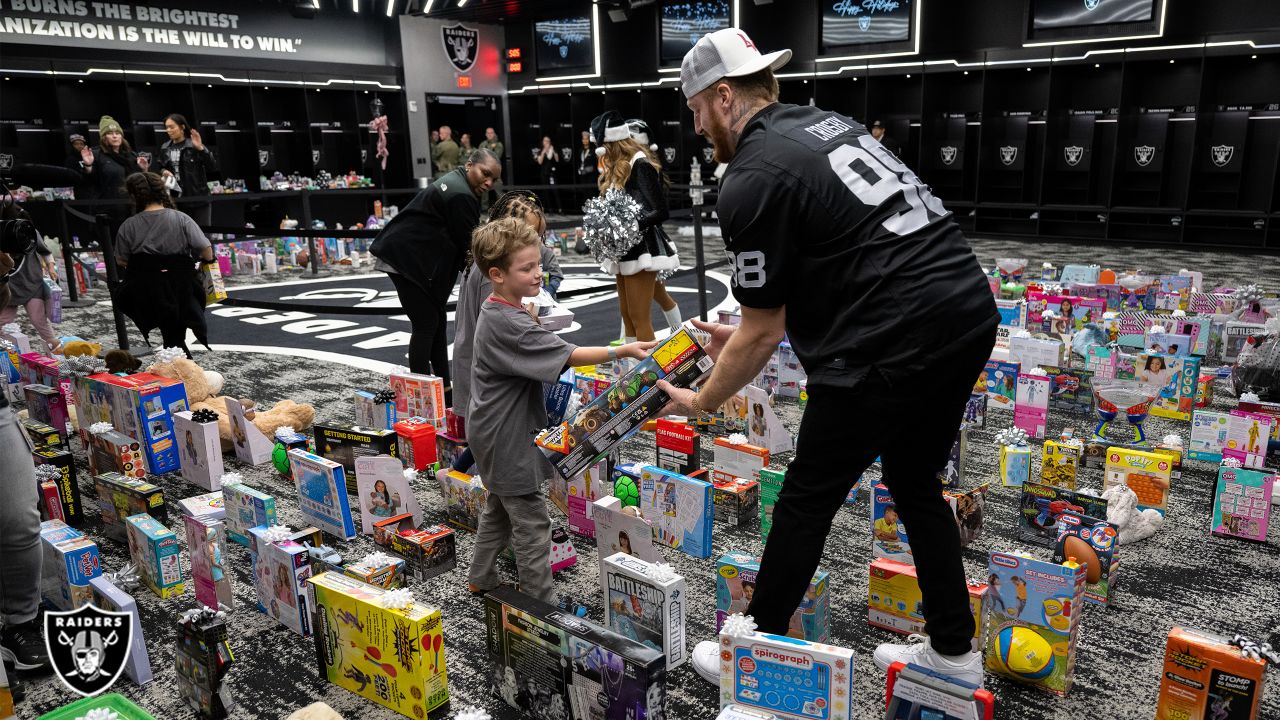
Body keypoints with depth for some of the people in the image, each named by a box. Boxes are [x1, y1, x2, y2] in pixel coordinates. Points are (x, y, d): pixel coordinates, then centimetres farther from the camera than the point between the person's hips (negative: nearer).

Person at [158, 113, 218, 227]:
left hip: (197, 198, -5)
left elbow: (213, 167, -14)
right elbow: (161, 168, 21)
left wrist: (200, 148, -24)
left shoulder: (194, 146, -5)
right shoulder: (165, 148, 10)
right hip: (175, 198, 5)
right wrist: (163, 172, -2)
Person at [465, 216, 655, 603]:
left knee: (499, 510, 24)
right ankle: (540, 602, 10)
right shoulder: (509, 324, -26)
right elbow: (567, 355, -33)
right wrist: (622, 350, -37)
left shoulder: (493, 311, 6)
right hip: (508, 438, -11)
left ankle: (481, 580, 38)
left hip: (494, 434, 11)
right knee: (532, 524, 0)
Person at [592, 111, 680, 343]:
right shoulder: (619, 167, 14)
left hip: (642, 247, -10)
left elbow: (660, 211, -17)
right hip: (625, 248, 10)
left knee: (639, 317, -8)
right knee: (627, 314, 13)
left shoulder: (641, 164, -13)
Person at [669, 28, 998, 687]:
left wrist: (701, 402, 11)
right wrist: (748, 334, 28)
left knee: (806, 501, 8)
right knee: (915, 483, 24)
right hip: (971, 313, 9)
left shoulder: (750, 182, -9)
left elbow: (763, 332, -4)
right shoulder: (826, 123, 18)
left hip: (895, 342, -9)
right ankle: (953, 651, 36)